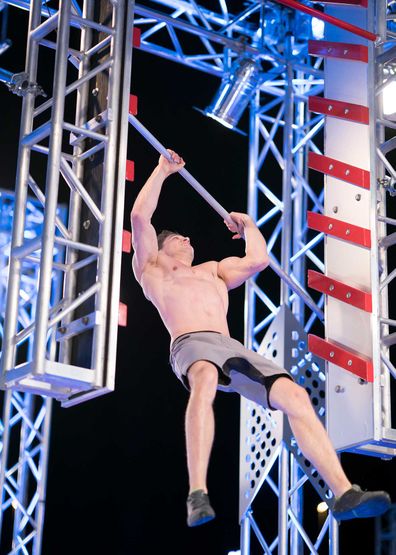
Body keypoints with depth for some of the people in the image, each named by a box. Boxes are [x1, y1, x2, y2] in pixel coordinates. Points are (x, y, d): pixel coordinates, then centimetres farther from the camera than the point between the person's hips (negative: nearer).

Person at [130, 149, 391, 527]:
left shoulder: (212, 271, 39)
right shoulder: (152, 271, 25)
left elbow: (258, 260, 36)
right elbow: (140, 216, 15)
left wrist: (248, 225, 45)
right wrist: (163, 170, 24)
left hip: (232, 348, 5)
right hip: (191, 344, -5)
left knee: (294, 396, -19)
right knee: (205, 379, -43)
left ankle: (344, 494, -29)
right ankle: (197, 495, -51)